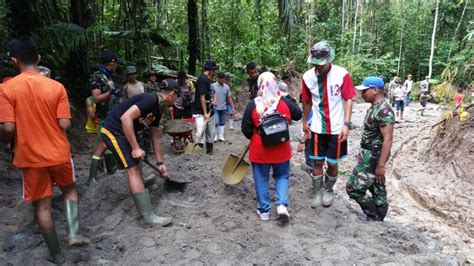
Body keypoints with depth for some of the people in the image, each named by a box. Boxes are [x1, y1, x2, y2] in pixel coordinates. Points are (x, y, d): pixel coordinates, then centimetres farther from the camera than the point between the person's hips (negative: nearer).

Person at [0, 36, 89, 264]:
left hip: (30, 156, -1)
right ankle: (73, 233, 12)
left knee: (42, 206, 12)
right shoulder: (56, 86, -8)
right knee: (69, 190, 26)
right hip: (59, 153, 1)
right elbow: (64, 124, -10)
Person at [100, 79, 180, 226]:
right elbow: (125, 118, -29)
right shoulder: (150, 100, -20)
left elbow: (155, 137, 16)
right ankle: (148, 216, -10)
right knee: (133, 169, -12)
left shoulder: (157, 109, 10)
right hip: (113, 130, -10)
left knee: (136, 164, 25)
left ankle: (139, 186, 53)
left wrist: (160, 162, 18)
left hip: (123, 132, 10)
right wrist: (135, 148, -26)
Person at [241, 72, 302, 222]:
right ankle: (282, 205, 4)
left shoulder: (253, 104, -13)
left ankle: (264, 210, 21)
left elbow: (246, 129, -8)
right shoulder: (284, 102, -8)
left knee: (261, 179, 13)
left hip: (260, 149, -1)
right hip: (281, 149, 2)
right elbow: (298, 115, 10)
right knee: (282, 176, 19)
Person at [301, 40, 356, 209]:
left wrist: (346, 124, -17)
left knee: (332, 163, 9)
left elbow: (348, 100, -10)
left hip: (337, 128, -2)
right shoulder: (308, 76, -5)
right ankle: (317, 193, 26)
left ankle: (329, 191, 32)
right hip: (317, 128, 2)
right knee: (317, 162, 9)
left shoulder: (342, 75, -14)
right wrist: (304, 122, 16)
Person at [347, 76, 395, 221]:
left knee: (354, 188, -5)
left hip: (373, 156, -10)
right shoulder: (374, 107, 9)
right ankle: (377, 220, 27)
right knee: (378, 190, 16)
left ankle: (375, 219, 9)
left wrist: (381, 165, -25)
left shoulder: (383, 111, -21)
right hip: (368, 153, 10)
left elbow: (388, 139, -24)